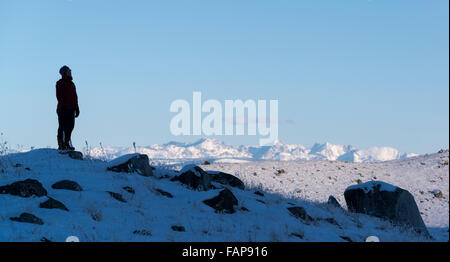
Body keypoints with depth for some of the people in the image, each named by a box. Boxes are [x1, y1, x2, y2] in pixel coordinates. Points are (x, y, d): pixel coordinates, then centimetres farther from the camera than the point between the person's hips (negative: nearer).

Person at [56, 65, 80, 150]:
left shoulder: (72, 84, 19)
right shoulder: (60, 83, -3)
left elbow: (75, 97, 22)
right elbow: (59, 96, -11)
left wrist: (76, 108, 19)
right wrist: (62, 105, -21)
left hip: (71, 109, 7)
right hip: (63, 109, -7)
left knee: (70, 126, 7)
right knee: (63, 126, -7)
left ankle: (67, 143, 15)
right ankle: (61, 144, -6)